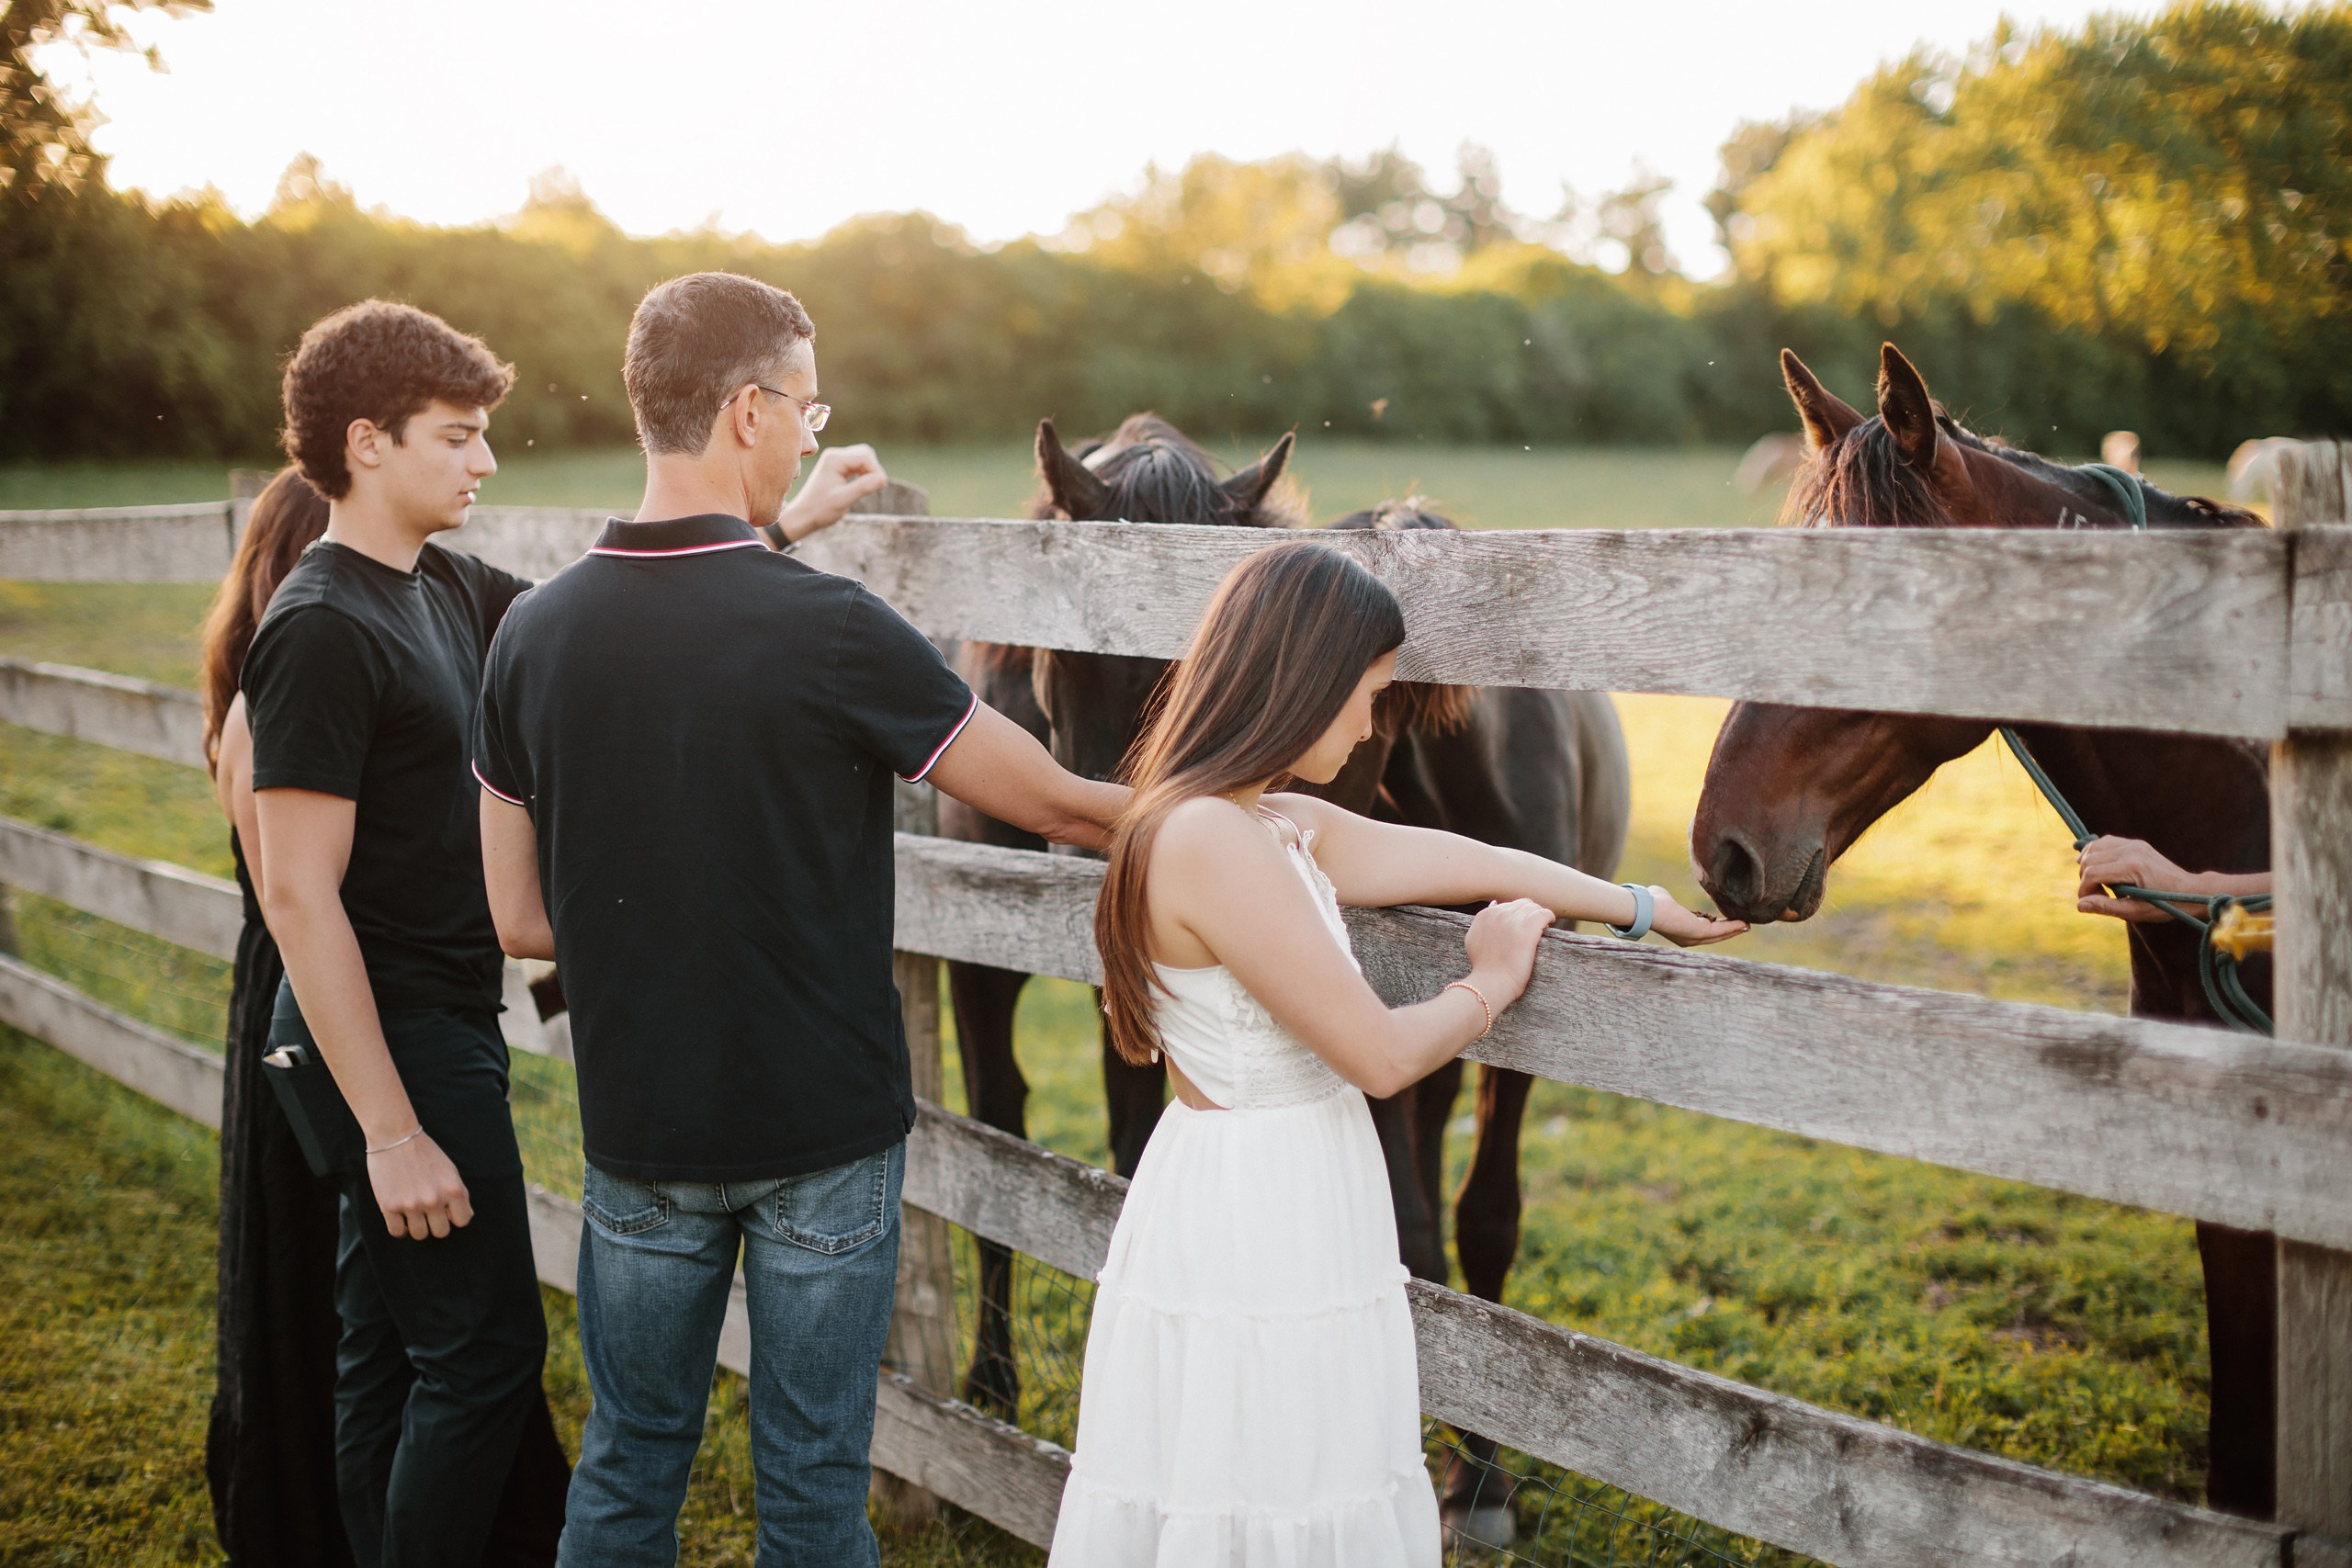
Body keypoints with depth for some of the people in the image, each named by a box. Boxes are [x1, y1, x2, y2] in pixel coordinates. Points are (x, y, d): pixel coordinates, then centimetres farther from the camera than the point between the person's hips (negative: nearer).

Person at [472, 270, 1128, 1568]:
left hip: (636, 1125, 4)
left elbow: (519, 921, 1)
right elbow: (1057, 805, -9)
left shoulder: (532, 634, -4)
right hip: (822, 1124, -4)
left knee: (629, 1460, 19)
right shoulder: (830, 630, -19)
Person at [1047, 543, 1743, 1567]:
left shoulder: (1284, 827, 7)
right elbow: (1381, 1055, -21)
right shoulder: (1213, 843, -24)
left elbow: (1482, 865, 15)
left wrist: (1651, 911, 23)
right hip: (1256, 1236, -10)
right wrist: (1491, 985, -2)